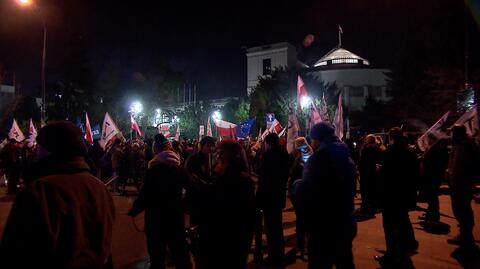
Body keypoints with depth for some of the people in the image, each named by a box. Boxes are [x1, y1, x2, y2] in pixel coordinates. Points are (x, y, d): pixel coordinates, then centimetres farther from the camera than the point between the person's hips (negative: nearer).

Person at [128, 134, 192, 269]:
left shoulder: (152, 171, -17)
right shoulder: (180, 169, -3)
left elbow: (144, 196, -19)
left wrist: (133, 211, -3)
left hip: (156, 219, -3)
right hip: (176, 217, 4)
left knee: (157, 255, 12)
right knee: (181, 254, 16)